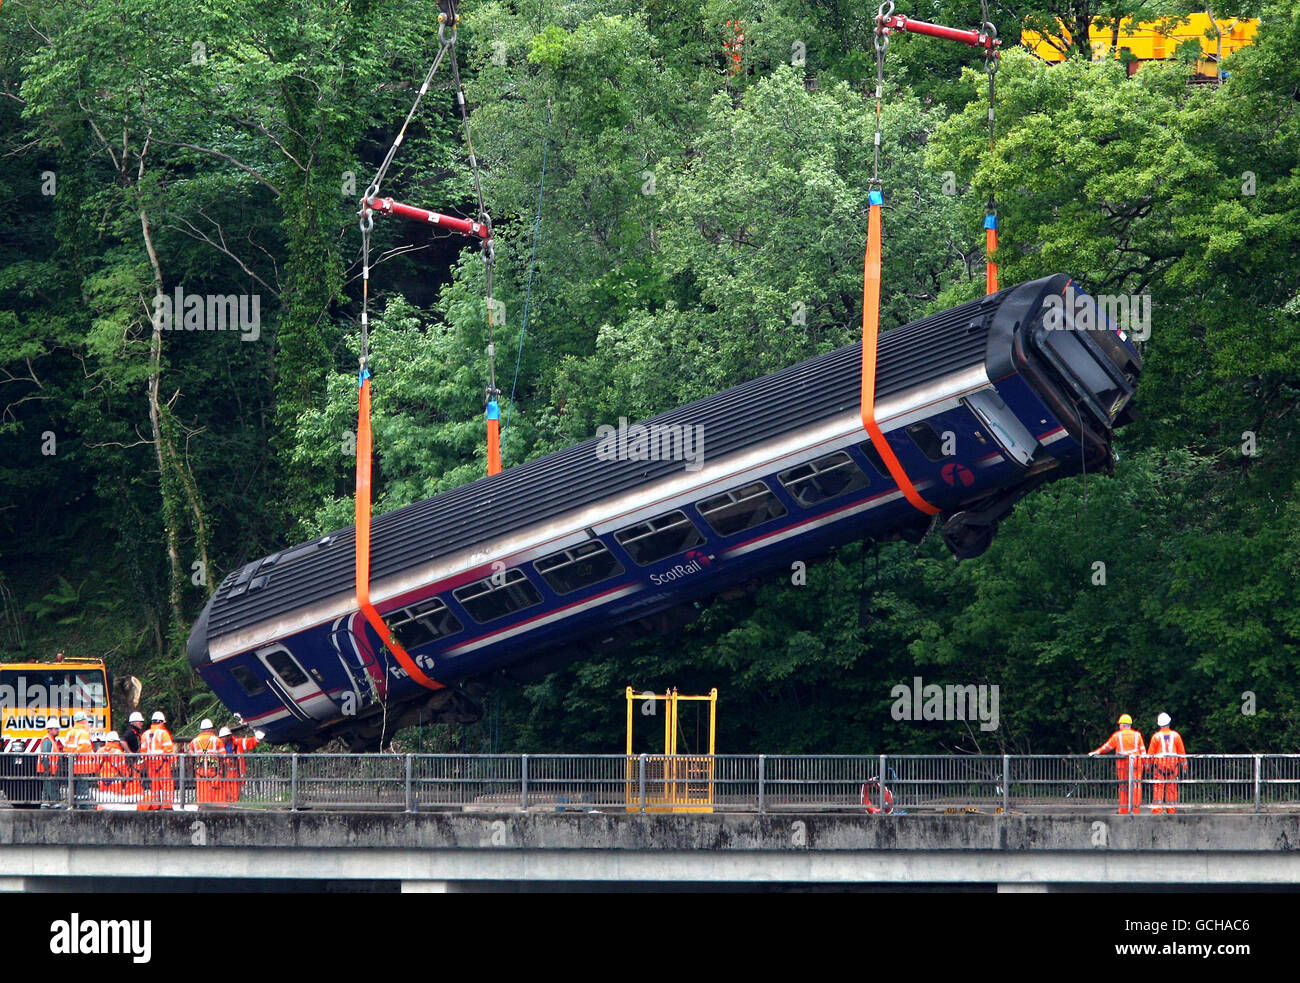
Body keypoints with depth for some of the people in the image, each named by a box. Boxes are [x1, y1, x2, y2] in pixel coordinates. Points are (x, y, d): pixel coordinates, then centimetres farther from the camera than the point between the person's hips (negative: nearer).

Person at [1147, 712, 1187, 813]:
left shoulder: (1156, 736, -2)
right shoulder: (1175, 735, 4)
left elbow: (1151, 752, 1)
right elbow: (1181, 751, 7)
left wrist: (1148, 764, 9)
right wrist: (1184, 763, 15)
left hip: (1159, 763, -2)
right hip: (1173, 763, 2)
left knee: (1158, 787, 0)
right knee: (1172, 787, 6)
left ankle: (1157, 808, -7)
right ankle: (1172, 809, 6)